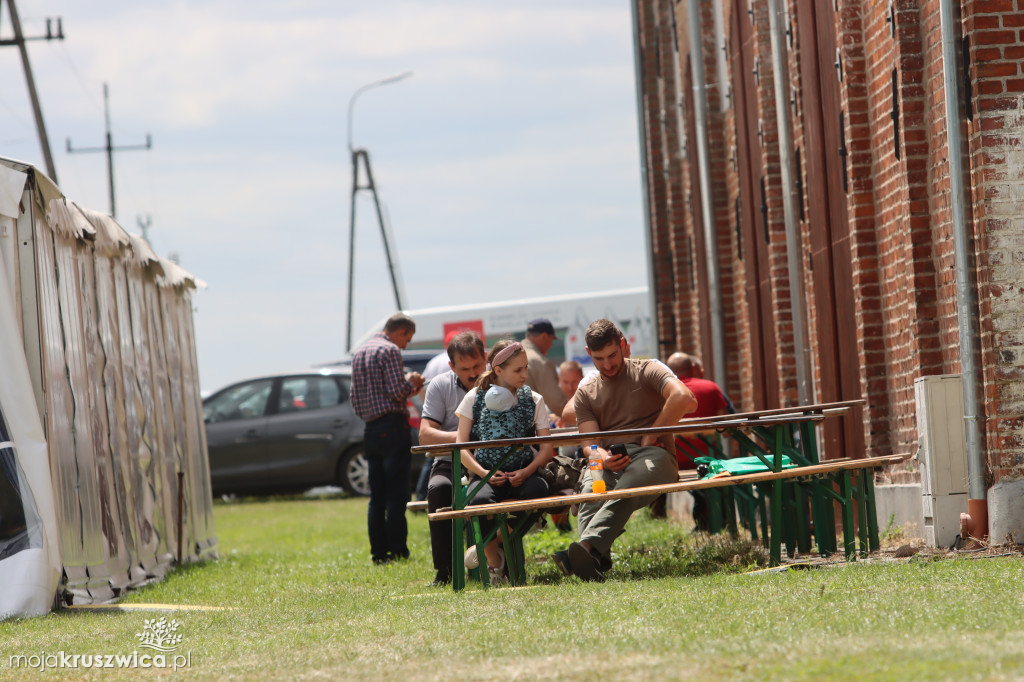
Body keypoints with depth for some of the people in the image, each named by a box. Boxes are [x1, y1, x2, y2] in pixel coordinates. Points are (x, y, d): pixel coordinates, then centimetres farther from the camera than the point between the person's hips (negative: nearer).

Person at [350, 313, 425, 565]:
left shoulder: (359, 353, 17)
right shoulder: (390, 351, -9)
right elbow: (396, 392, -17)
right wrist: (411, 382, 2)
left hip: (370, 429, 8)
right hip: (393, 427, -8)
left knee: (376, 496, 8)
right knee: (396, 494, -6)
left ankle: (378, 552, 6)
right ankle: (397, 550, -7)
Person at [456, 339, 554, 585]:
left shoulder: (533, 400, 11)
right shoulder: (475, 398, 7)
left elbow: (546, 448, 5)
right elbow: (462, 448, 4)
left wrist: (526, 472, -14)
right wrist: (483, 473, -14)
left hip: (522, 474, 2)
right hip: (487, 476, -2)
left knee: (538, 489, -35)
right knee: (480, 500, -38)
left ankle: (491, 545, -12)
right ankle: (493, 563, -12)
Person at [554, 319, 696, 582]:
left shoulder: (647, 371, 12)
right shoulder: (585, 393, 23)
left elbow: (683, 398, -8)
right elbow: (589, 441, 8)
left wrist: (649, 438, -7)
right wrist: (602, 457, -17)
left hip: (651, 455, -3)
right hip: (607, 462, 4)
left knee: (625, 490, -40)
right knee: (591, 492, -35)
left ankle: (588, 545, -66)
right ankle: (596, 560, -60)